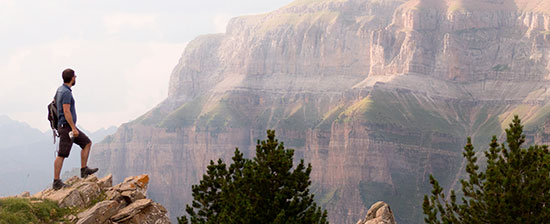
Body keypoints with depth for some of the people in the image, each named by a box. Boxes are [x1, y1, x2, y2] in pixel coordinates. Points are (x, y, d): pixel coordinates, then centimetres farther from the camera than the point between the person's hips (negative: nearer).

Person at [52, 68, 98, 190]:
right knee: (62, 155, -7)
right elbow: (66, 112, -23)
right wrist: (74, 128, -21)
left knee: (87, 143, 14)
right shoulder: (66, 92, -18)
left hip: (70, 127, 10)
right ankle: (56, 182, -4)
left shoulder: (60, 89, 13)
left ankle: (84, 170, 13)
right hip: (66, 126, -10)